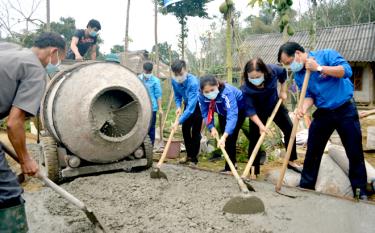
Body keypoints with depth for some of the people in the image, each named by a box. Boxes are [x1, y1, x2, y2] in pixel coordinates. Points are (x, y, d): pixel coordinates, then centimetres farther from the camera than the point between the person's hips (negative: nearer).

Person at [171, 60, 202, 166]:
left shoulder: (193, 82, -37)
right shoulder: (174, 81, -16)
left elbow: (191, 105, -42)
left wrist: (179, 121, -46)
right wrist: (178, 107, -16)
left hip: (198, 105, -6)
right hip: (187, 105, 7)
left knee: (195, 132, -7)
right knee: (185, 130, 9)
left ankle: (194, 159, 4)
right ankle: (189, 155, 26)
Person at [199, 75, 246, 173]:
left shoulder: (227, 92, -44)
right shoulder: (202, 96, -28)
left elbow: (232, 115, -51)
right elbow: (205, 113, -18)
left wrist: (224, 137, -61)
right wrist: (212, 128, -35)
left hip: (239, 109, -6)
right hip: (223, 112, 6)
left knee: (230, 136, -16)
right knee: (224, 134, 13)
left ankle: (229, 167, -4)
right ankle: (232, 161, 33)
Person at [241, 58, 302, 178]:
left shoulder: (273, 70, -30)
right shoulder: (246, 88, -35)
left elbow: (283, 74, -4)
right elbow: (250, 110, -29)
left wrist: (283, 91, -1)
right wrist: (260, 125, -37)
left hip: (275, 105, 3)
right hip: (258, 111, -3)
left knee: (289, 130, 6)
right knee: (254, 138, -6)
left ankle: (291, 161, 26)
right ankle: (253, 171, 4)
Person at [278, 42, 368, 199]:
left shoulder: (326, 55, -13)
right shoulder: (298, 75, 0)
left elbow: (346, 71, -24)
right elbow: (309, 96, -4)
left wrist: (319, 68, -27)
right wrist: (303, 108, -24)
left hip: (345, 110, -4)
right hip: (323, 113, 4)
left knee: (354, 151, 4)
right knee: (312, 151, 6)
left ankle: (360, 190, 19)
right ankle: (306, 185, 19)